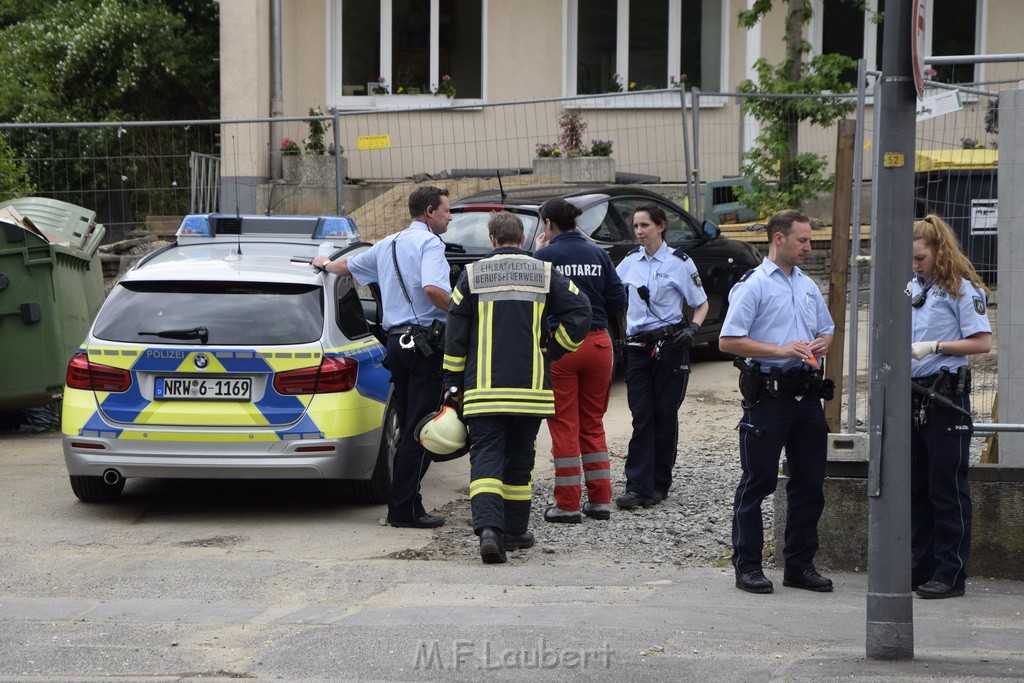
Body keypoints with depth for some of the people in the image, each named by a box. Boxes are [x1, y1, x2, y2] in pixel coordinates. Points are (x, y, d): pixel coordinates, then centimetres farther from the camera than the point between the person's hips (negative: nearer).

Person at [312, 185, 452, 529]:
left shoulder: (388, 244, 19)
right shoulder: (429, 243, -7)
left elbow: (348, 265, 37)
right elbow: (432, 288, -26)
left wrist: (326, 264, 58)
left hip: (397, 341, 9)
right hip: (425, 342, -9)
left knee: (408, 429, 13)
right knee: (419, 430, -8)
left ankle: (404, 503, 13)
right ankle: (404, 509, -11)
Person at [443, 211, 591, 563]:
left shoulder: (473, 274, 3)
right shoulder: (544, 273, 6)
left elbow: (455, 334, 2)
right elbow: (579, 311, -3)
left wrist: (453, 383, 7)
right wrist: (552, 349, 6)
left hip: (483, 388, -1)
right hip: (530, 386, 2)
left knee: (486, 456, -5)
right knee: (519, 458, 15)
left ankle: (488, 527, -25)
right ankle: (515, 530, 21)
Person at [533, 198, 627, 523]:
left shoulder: (545, 256, -10)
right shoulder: (598, 255, 4)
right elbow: (618, 301, 4)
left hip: (559, 346, -4)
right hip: (597, 343, 4)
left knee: (564, 425, 4)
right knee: (592, 423, 15)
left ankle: (568, 505, 5)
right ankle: (600, 500, 16)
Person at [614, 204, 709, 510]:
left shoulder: (679, 262, -1)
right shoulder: (631, 261, 9)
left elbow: (701, 304, 5)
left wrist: (692, 329, -13)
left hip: (669, 346, -3)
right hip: (638, 347, 3)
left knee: (665, 416, 2)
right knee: (641, 417, -3)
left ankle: (659, 484, 12)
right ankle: (638, 487, -7)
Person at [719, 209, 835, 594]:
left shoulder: (808, 287, 16)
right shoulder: (753, 286, -6)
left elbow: (826, 329, 27)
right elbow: (728, 341, -12)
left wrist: (822, 344, 3)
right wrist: (780, 350, -18)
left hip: (807, 393, 7)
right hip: (768, 393, -7)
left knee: (810, 482, 9)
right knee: (758, 481, -1)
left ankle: (800, 565, 18)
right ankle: (747, 566, 6)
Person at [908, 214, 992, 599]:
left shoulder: (963, 289, -8)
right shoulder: (913, 289, 13)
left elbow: (982, 342, -14)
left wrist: (934, 346, -19)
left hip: (947, 397, -8)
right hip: (913, 395, 8)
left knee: (947, 488, -4)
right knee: (916, 487, 12)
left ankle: (951, 574, 0)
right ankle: (921, 567, 19)